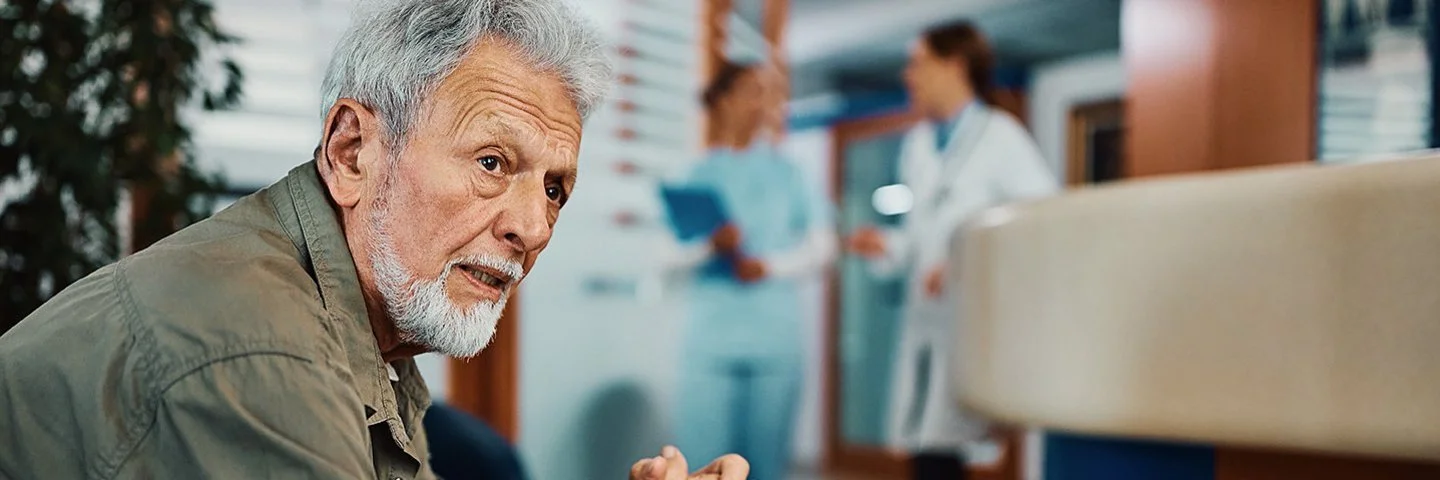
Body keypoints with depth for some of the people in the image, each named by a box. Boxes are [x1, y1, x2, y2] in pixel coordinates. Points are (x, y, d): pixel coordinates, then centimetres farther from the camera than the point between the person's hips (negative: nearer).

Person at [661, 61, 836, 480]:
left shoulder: (785, 173, 11)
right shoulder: (697, 175, 8)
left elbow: (821, 243, 7)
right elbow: (669, 256, 1)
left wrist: (770, 266, -8)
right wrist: (711, 245, -18)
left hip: (774, 336, 1)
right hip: (711, 336, -1)